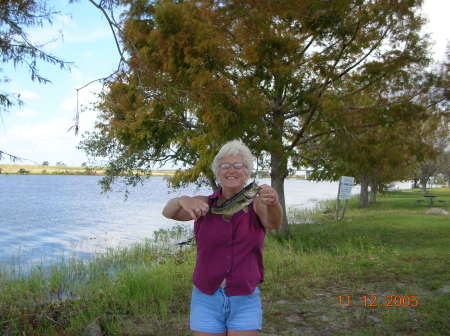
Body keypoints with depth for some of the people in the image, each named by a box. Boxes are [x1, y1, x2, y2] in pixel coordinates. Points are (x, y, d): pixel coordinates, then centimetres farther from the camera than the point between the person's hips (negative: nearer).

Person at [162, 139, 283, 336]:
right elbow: (168, 212, -18)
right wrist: (183, 200, -41)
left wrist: (274, 203, -47)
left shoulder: (257, 204, -4)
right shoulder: (204, 204, -2)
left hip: (245, 301, -1)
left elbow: (274, 223, -24)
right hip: (206, 300, 1)